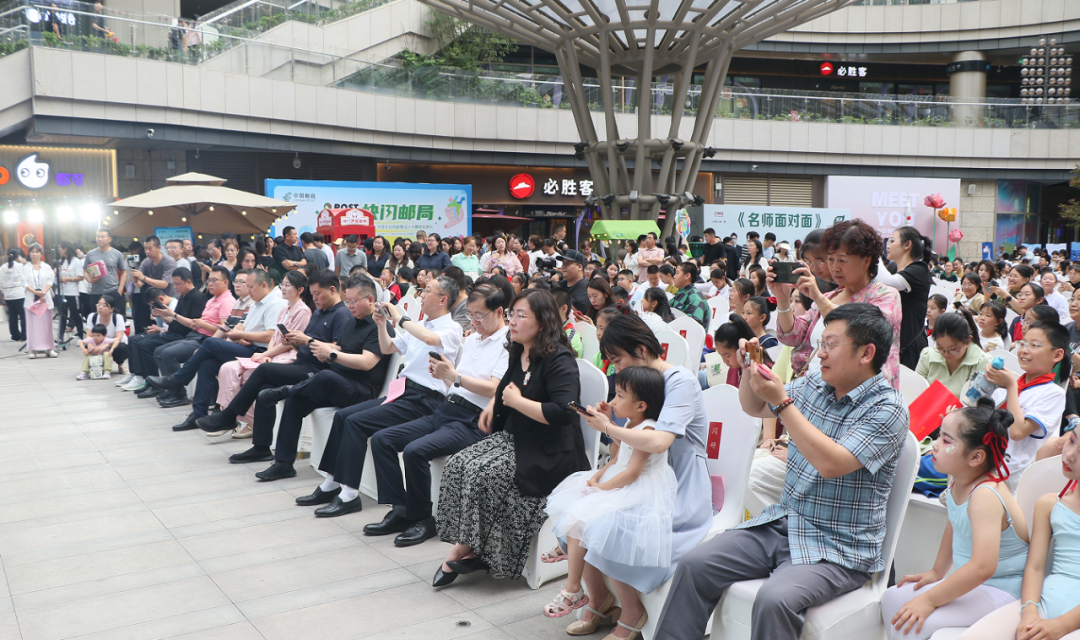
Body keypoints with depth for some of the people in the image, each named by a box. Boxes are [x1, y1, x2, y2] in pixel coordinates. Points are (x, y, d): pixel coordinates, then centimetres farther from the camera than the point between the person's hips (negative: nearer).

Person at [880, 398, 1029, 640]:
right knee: (892, 598, 5)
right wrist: (937, 571, 19)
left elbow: (982, 567, -37)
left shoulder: (985, 495, -29)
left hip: (1000, 590, -9)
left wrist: (930, 599, -30)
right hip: (969, 582, 9)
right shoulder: (957, 482, -1)